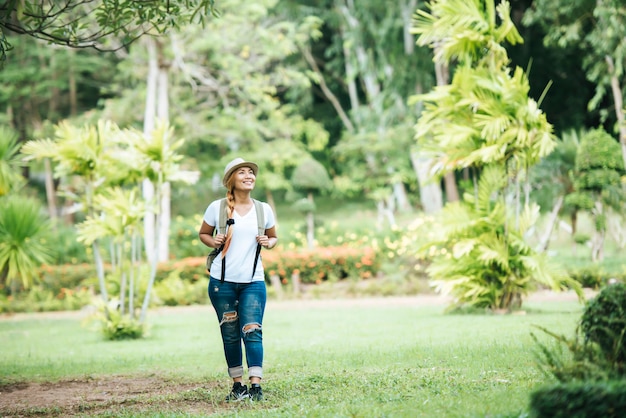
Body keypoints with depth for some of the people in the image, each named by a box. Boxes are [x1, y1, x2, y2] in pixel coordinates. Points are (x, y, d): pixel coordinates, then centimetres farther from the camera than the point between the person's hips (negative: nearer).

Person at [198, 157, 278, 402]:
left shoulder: (264, 210, 5)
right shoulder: (217, 207, 0)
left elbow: (273, 238, 18)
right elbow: (203, 234, 12)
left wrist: (268, 243, -5)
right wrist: (212, 242, -10)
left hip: (253, 281, 0)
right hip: (222, 281, 0)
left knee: (252, 331, -12)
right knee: (230, 334, 6)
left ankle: (256, 386, -16)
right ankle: (237, 385, 16)